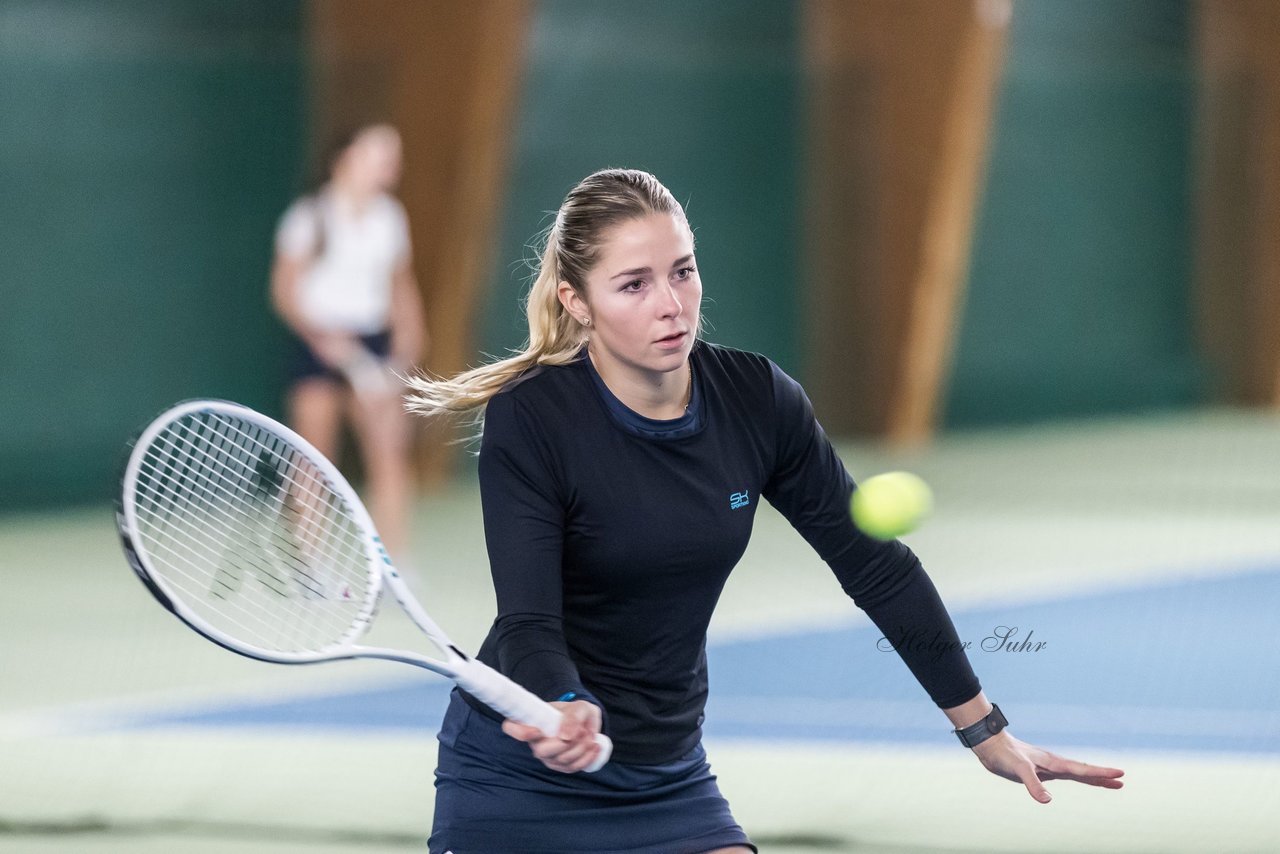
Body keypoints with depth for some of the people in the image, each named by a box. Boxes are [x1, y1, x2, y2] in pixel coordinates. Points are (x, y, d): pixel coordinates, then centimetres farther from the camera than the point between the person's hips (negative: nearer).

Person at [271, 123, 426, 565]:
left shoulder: (391, 217, 9)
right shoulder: (310, 216, -5)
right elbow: (285, 291, -5)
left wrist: (408, 342, 6)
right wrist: (319, 335, -18)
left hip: (372, 349, 4)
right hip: (318, 345, -4)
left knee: (390, 453, -9)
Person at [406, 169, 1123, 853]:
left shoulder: (757, 401, -6)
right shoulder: (528, 421, -17)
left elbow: (876, 566, 2)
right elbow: (527, 620, -22)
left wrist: (985, 730, 4)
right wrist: (561, 711, -45)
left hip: (671, 777, 4)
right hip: (517, 777, -4)